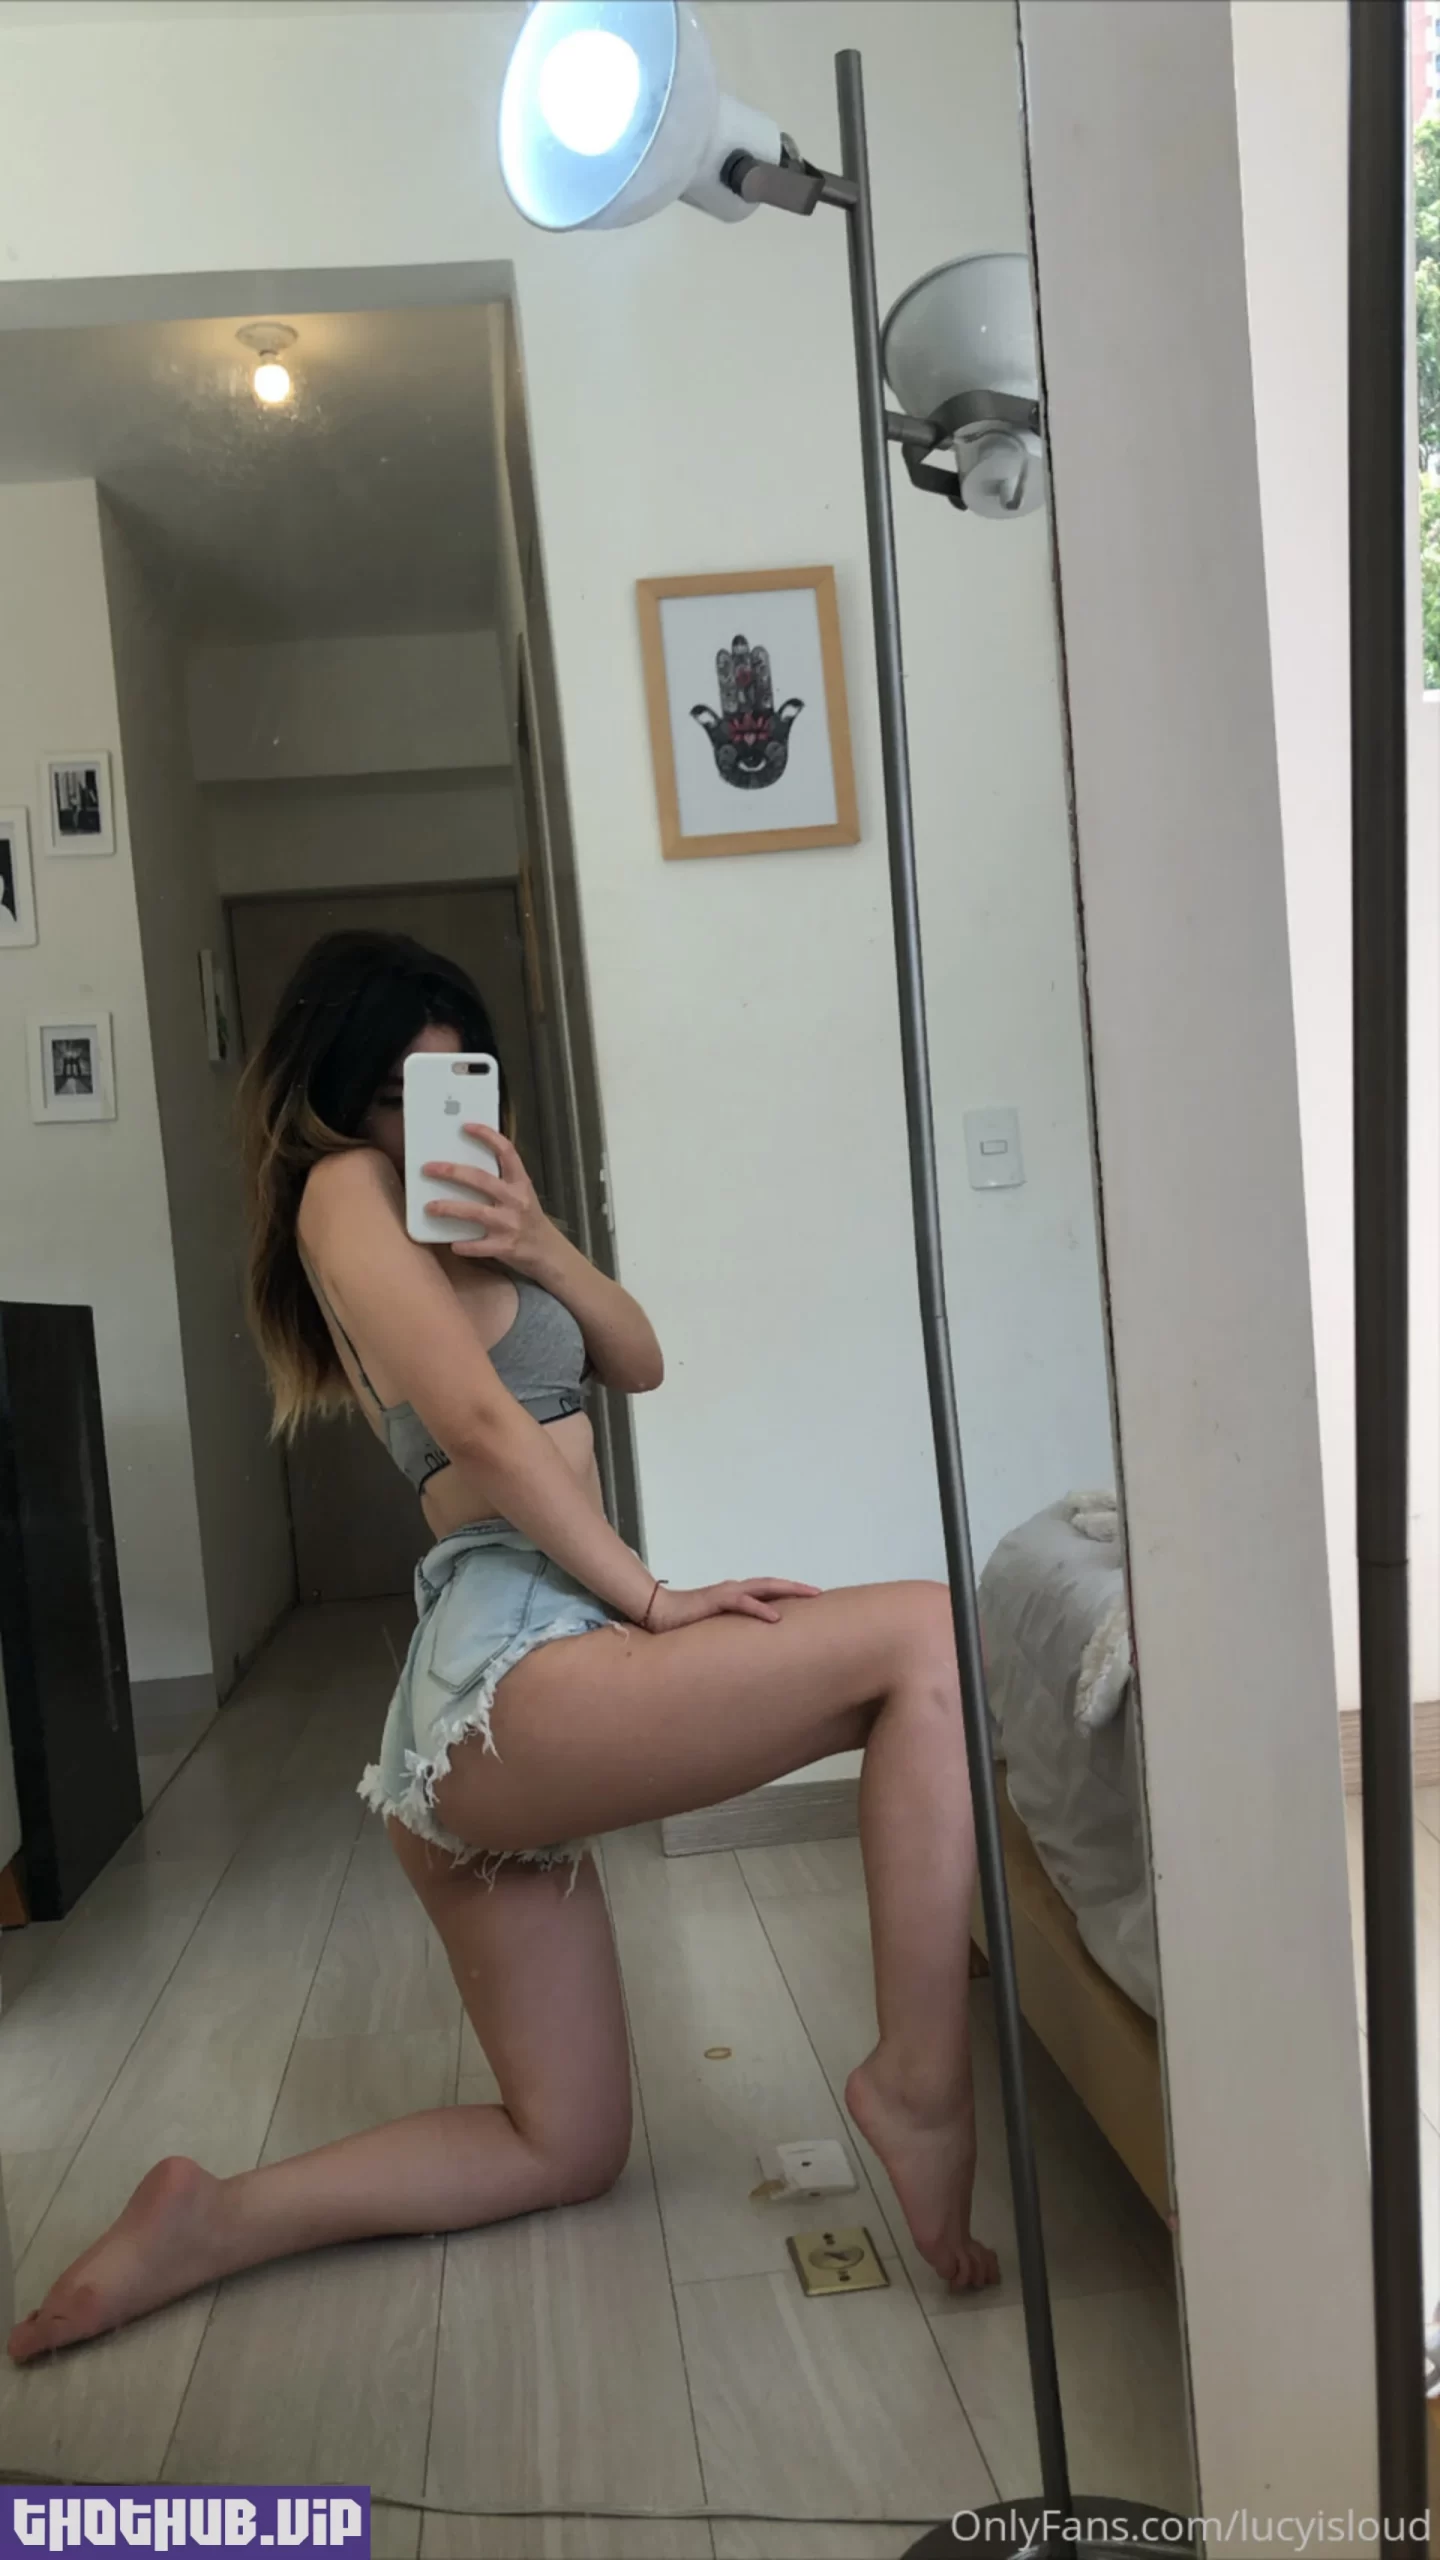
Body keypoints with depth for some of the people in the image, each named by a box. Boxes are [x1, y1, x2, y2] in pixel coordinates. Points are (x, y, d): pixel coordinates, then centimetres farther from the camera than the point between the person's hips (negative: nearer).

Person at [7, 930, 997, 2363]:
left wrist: (538, 1249, 0)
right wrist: (653, 1597, -11)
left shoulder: (442, 1203, 25)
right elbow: (479, 1417, -15)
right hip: (518, 1665, -10)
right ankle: (921, 2087, -15)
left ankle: (210, 2222, 15)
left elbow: (638, 1366, 18)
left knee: (564, 2146, 17)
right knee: (925, 1638, -14)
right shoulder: (345, 1190, -2)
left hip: (455, 1732, 10)